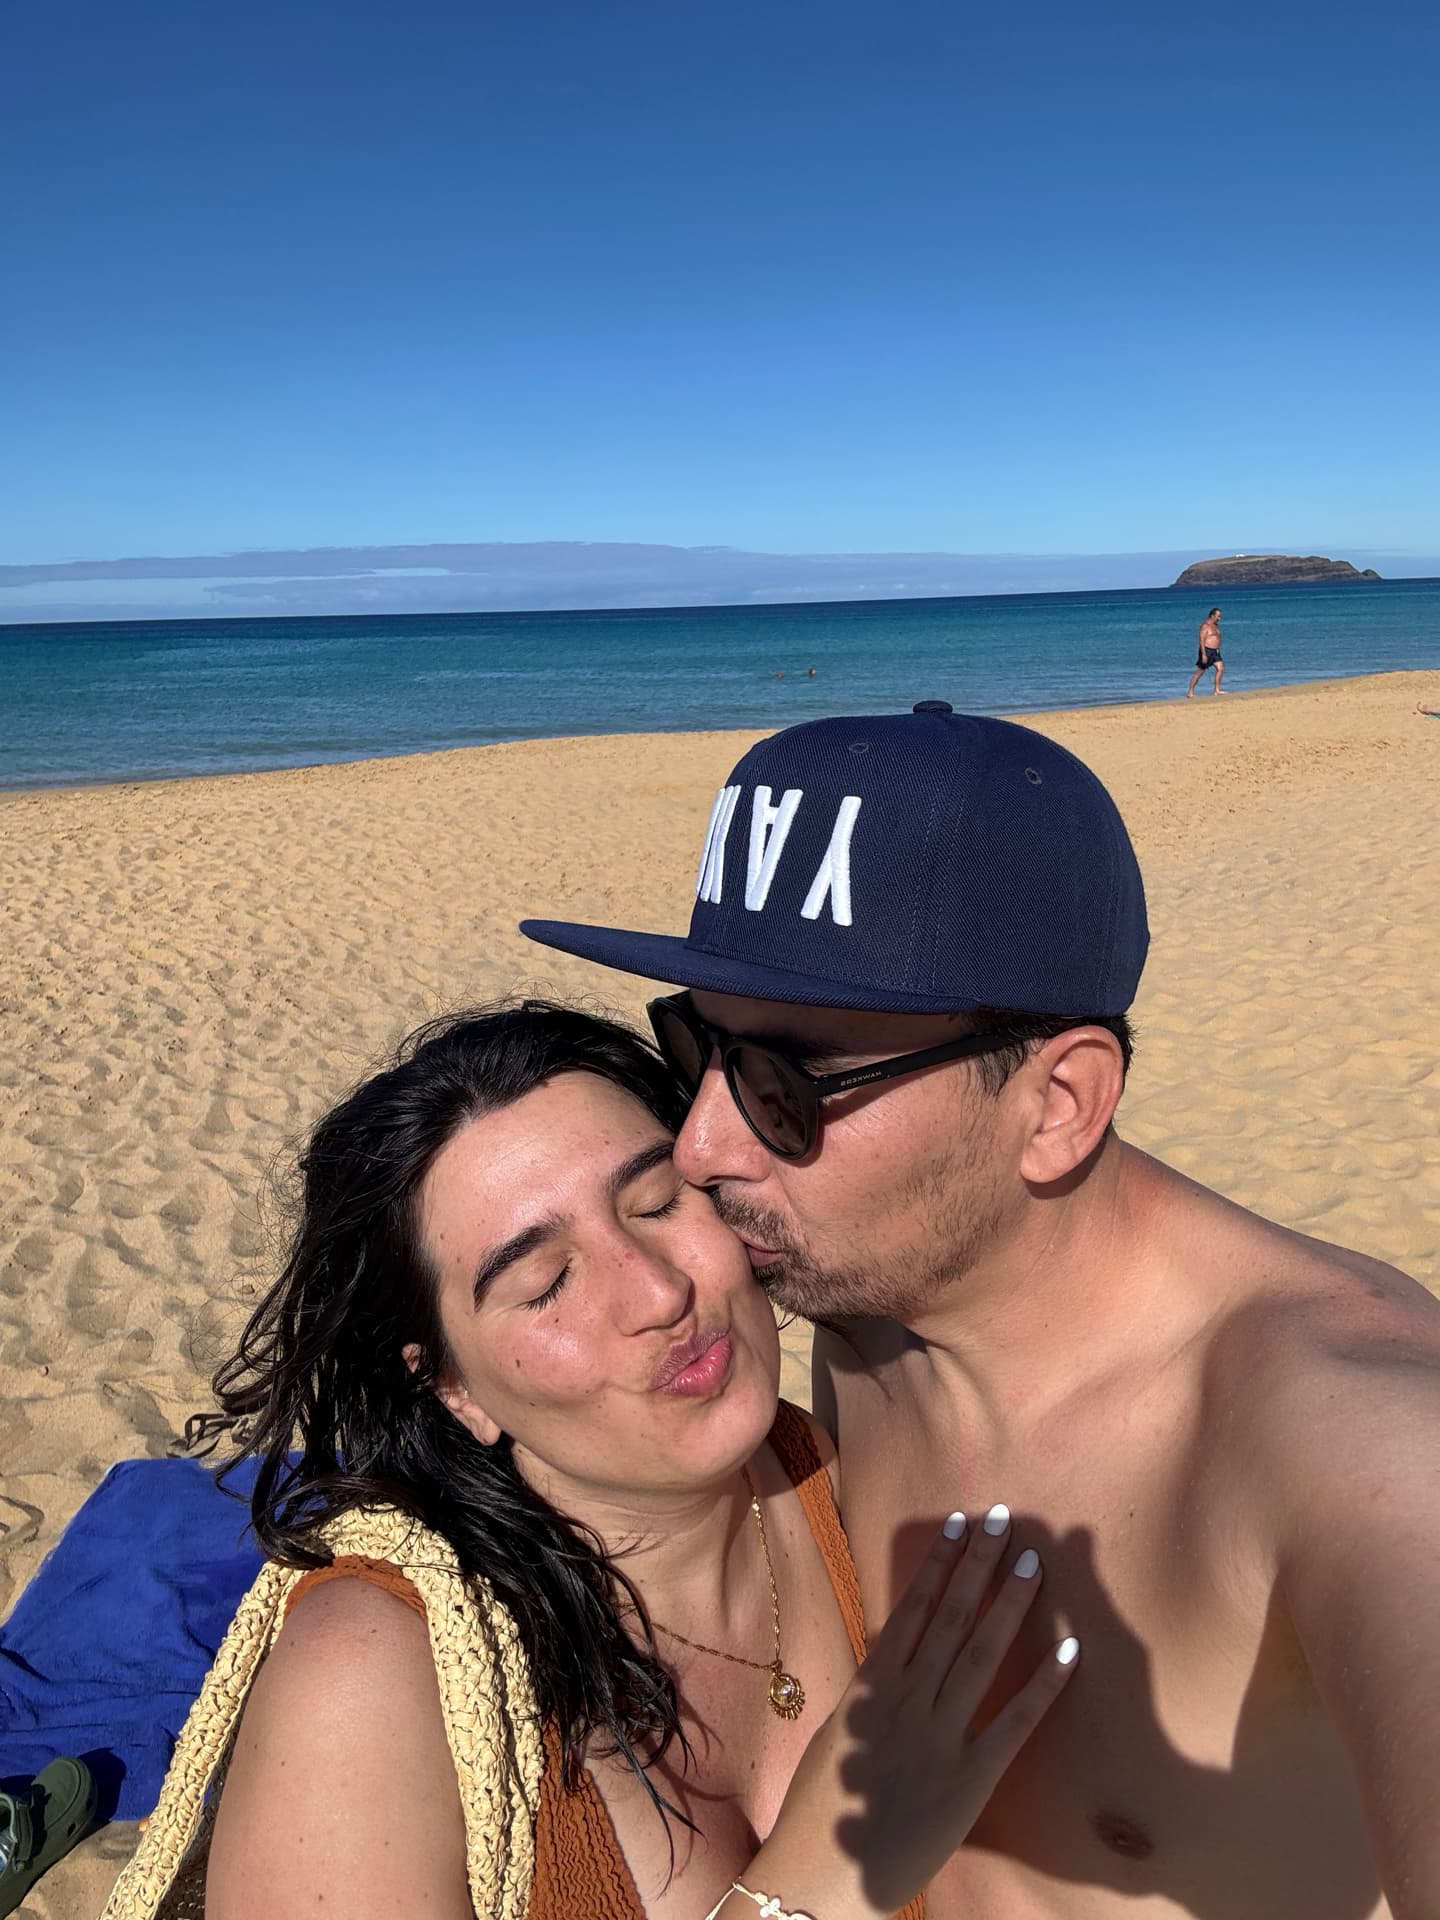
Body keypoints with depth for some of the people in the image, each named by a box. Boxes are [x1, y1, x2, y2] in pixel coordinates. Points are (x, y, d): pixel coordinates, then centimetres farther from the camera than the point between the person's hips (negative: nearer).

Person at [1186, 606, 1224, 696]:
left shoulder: (1215, 625, 14)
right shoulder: (1205, 625, -13)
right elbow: (1202, 640, -19)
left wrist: (1217, 650, 21)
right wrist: (1204, 654, -24)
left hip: (1215, 652, 8)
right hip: (1206, 651, -8)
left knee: (1221, 668, -4)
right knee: (1199, 672, -4)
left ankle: (1217, 690, 1)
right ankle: (1190, 692, 3)